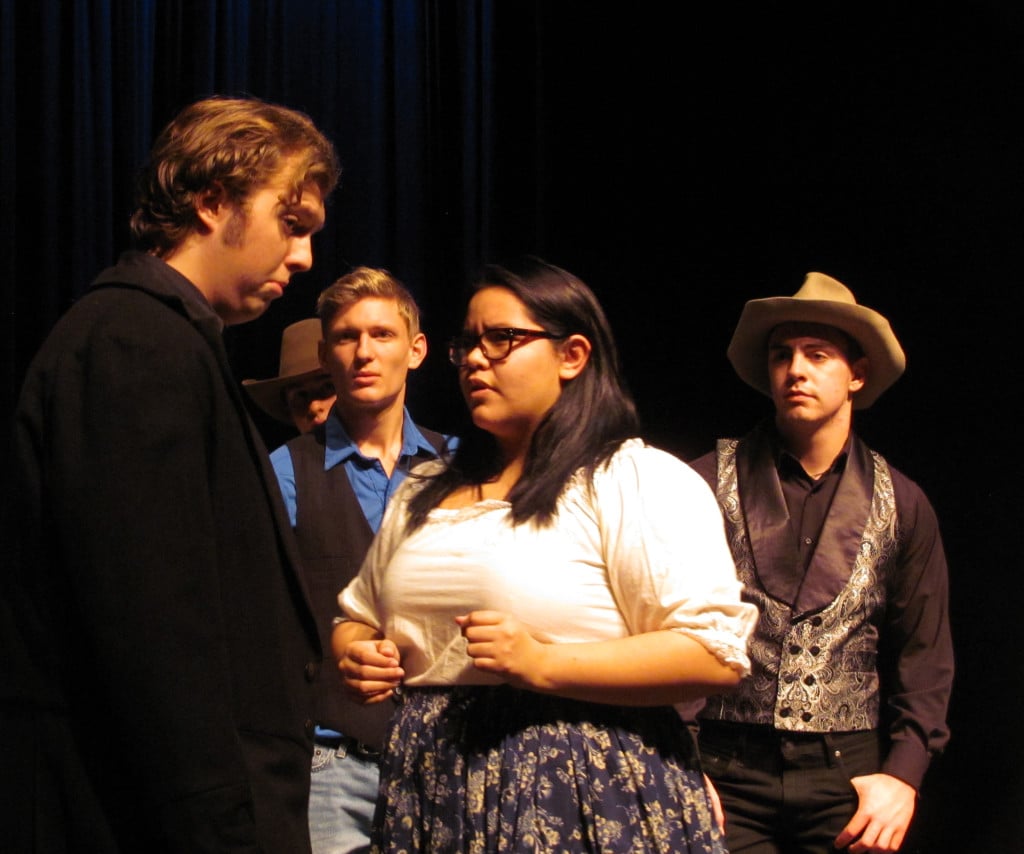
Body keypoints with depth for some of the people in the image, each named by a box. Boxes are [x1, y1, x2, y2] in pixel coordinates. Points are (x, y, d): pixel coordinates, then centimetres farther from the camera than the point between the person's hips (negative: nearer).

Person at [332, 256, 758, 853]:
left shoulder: (640, 480, -6)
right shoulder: (425, 492, 16)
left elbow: (717, 653, -16)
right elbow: (358, 617, 27)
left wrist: (543, 664, -22)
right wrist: (356, 657, 2)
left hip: (585, 797, -6)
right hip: (432, 793, 6)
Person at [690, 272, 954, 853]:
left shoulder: (901, 504, 8)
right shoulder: (712, 481, 2)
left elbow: (925, 653, 9)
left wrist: (903, 773, -4)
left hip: (846, 776, 2)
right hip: (726, 767, -1)